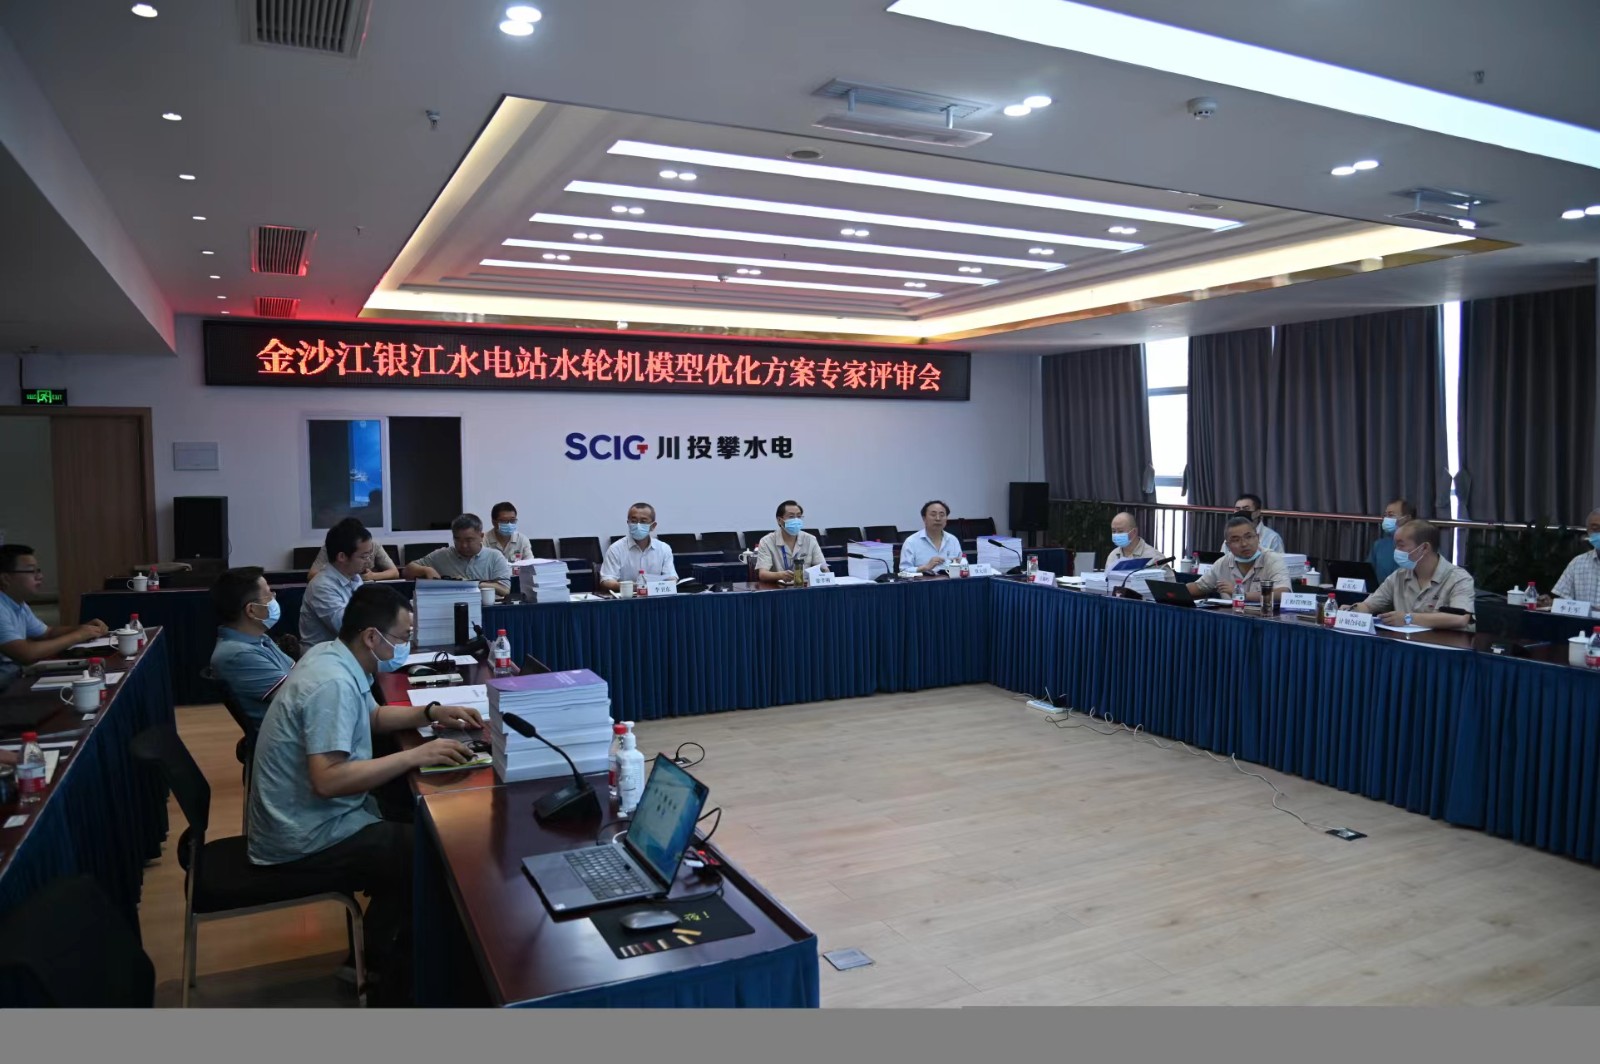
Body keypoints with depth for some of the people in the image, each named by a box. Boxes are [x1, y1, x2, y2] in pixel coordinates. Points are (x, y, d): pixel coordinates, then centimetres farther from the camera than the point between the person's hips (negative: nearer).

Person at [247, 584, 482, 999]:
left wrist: (432, 713, 6)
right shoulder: (333, 683, -28)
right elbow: (328, 780, -35)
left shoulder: (332, 656, 3)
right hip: (306, 840, -10)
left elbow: (371, 716, 20)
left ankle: (382, 949, 23)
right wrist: (415, 756, -30)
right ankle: (386, 962, 14)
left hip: (308, 818, 10)